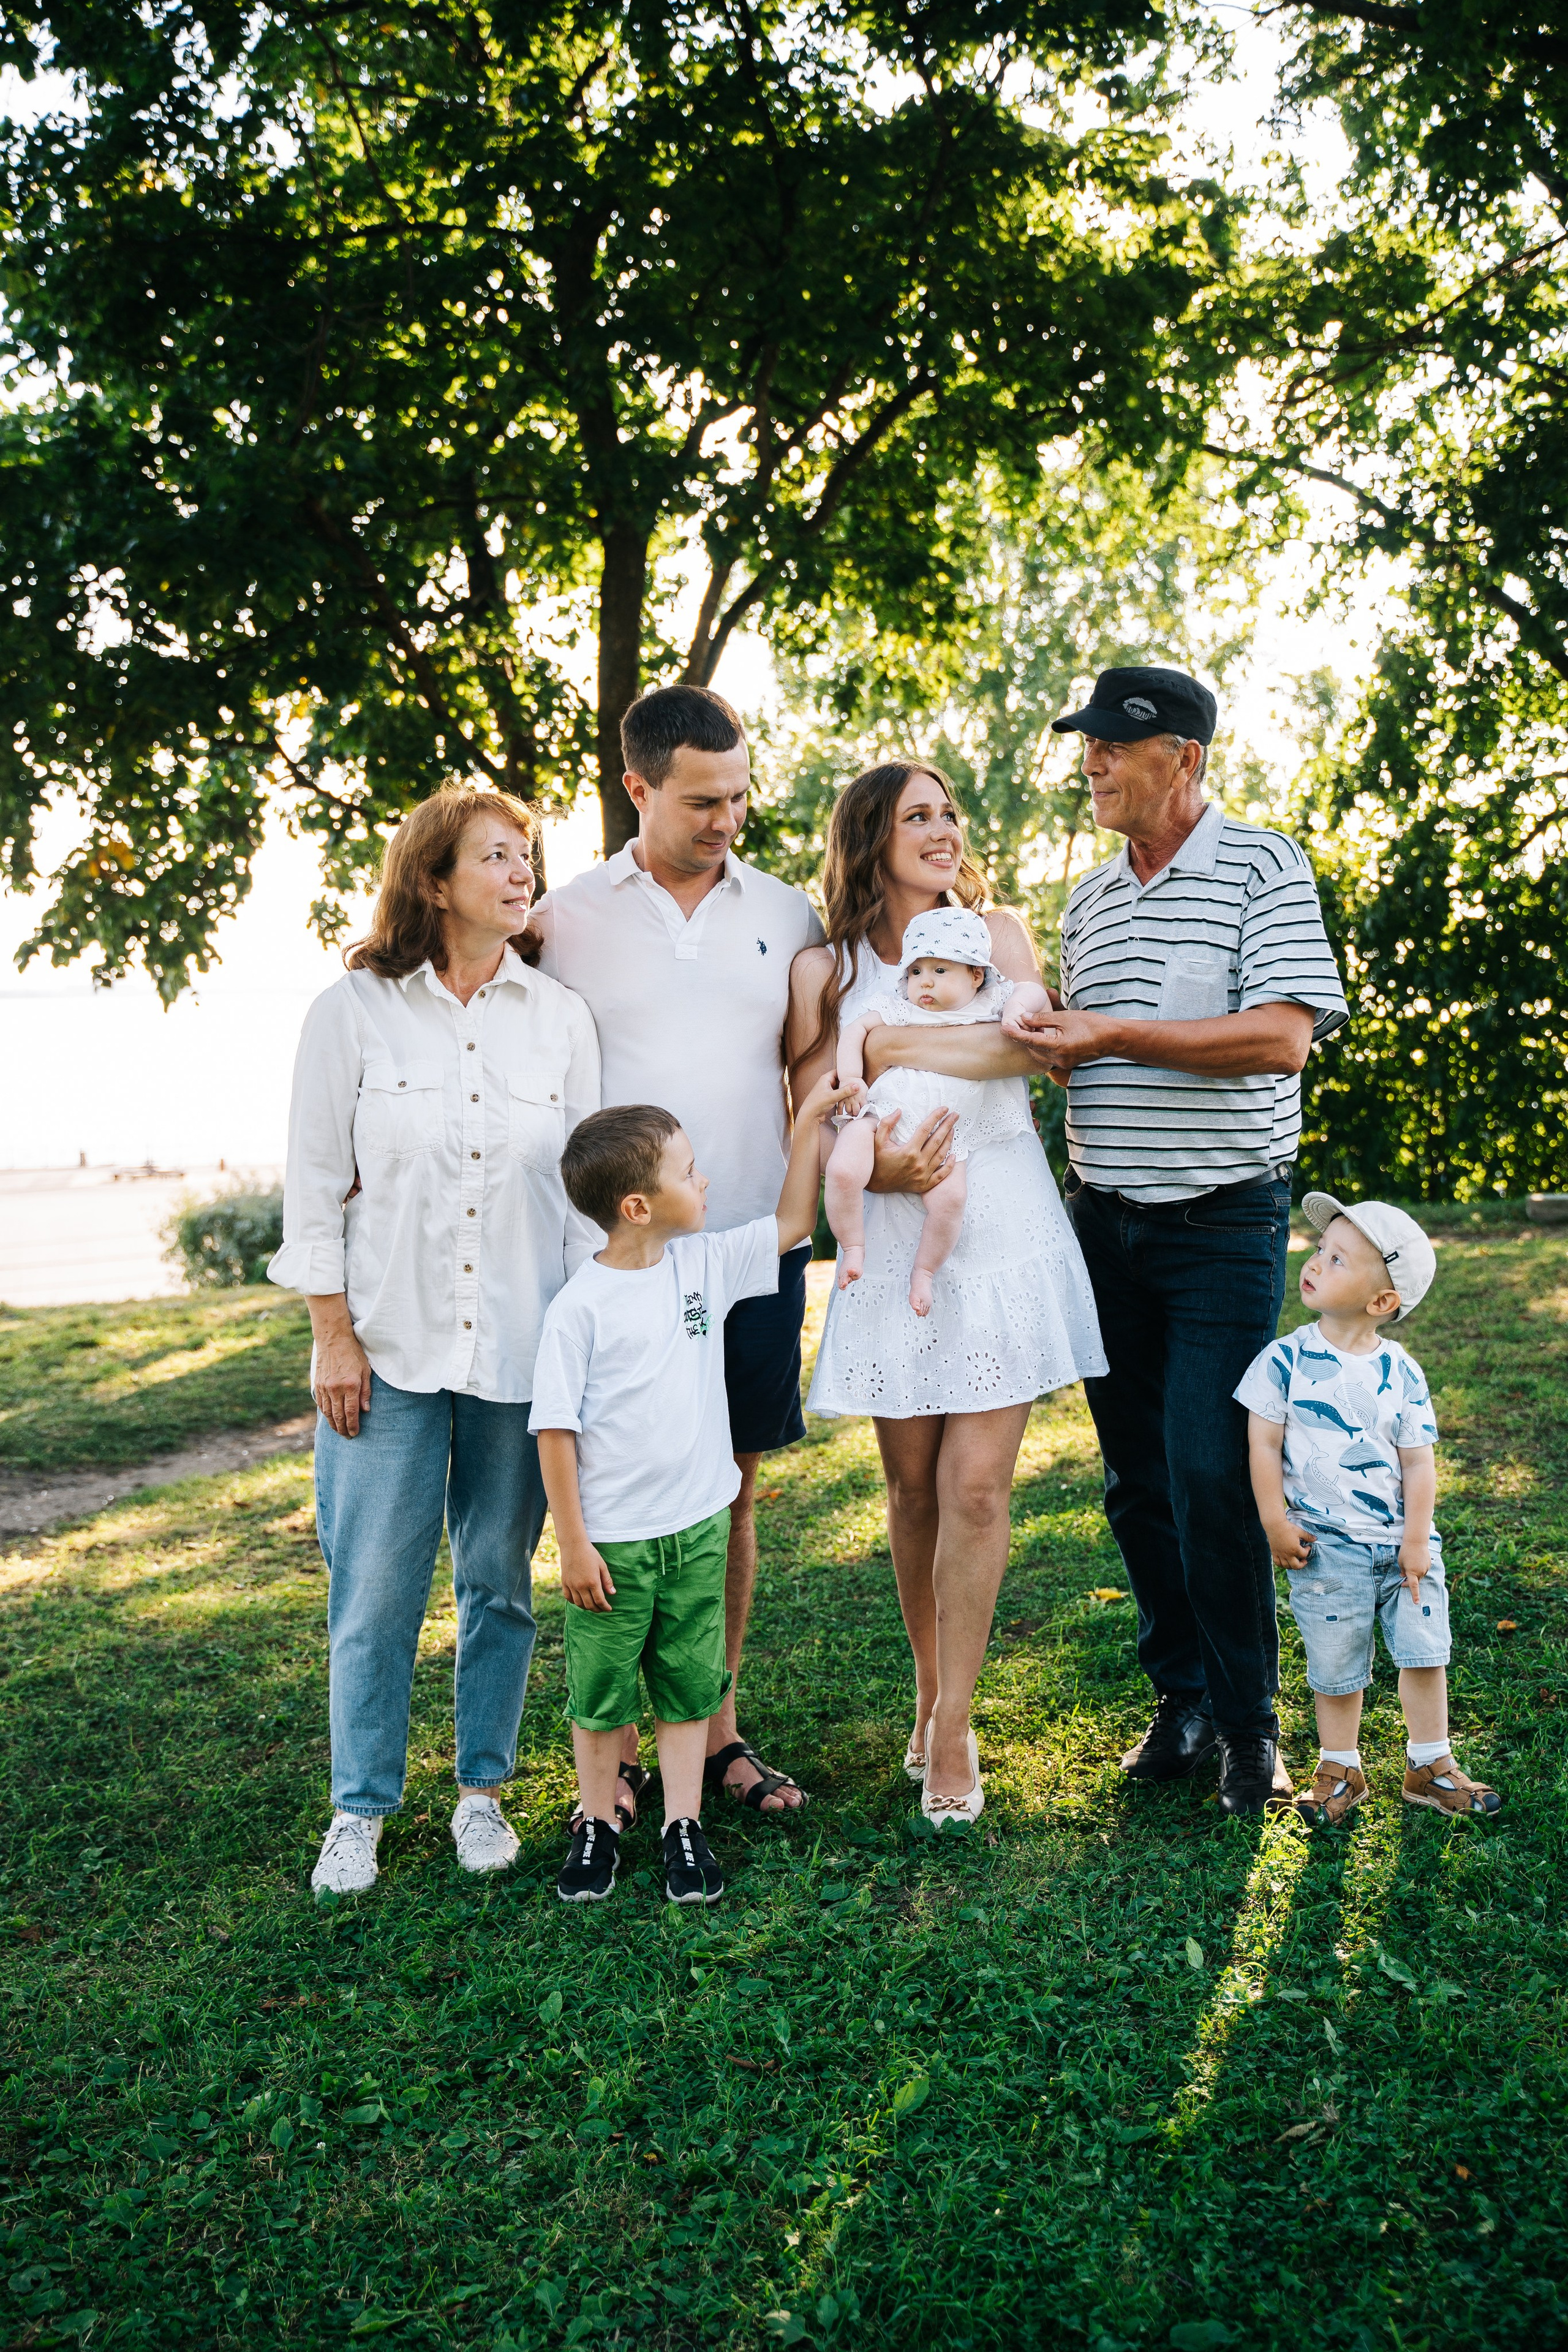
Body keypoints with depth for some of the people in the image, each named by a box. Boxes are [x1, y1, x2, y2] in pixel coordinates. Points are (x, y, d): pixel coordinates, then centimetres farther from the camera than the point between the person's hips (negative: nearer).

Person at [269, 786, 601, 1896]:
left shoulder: (561, 1016, 4)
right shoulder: (353, 1013, -2)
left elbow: (589, 1185, 6)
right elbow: (315, 1187, 0)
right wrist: (334, 1336, -3)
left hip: (521, 1349, 2)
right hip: (390, 1347, -1)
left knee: (502, 1578, 11)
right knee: (375, 1588, 3)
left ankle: (483, 1790, 28)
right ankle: (360, 1809, 21)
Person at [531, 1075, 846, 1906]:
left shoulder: (705, 1264, -1)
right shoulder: (580, 1306, -16)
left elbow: (792, 1223, 11)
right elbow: (556, 1430, -13)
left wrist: (809, 1120, 6)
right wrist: (573, 1543, -11)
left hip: (698, 1526, 4)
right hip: (613, 1540, -4)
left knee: (689, 1682, 13)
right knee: (600, 1685, 12)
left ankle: (684, 1825, 27)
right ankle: (597, 1823, 30)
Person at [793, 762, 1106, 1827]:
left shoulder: (996, 932, 9)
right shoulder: (825, 970, 6)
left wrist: (899, 1047, -15)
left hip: (1003, 1236, 0)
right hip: (893, 1251, 0)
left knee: (976, 1487, -5)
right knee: (914, 1488, 7)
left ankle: (953, 1727, 7)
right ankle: (930, 1690, 27)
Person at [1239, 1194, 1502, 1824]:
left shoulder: (1401, 1372, -4)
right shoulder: (1287, 1359, -8)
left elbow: (1419, 1461, 0)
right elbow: (1264, 1444, -6)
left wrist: (1417, 1539, -5)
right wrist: (1276, 1524, -9)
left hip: (1401, 1542, 2)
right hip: (1326, 1549, -2)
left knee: (1425, 1653, 7)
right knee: (1336, 1669, 7)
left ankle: (1430, 1766, 26)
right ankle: (1339, 1771, 26)